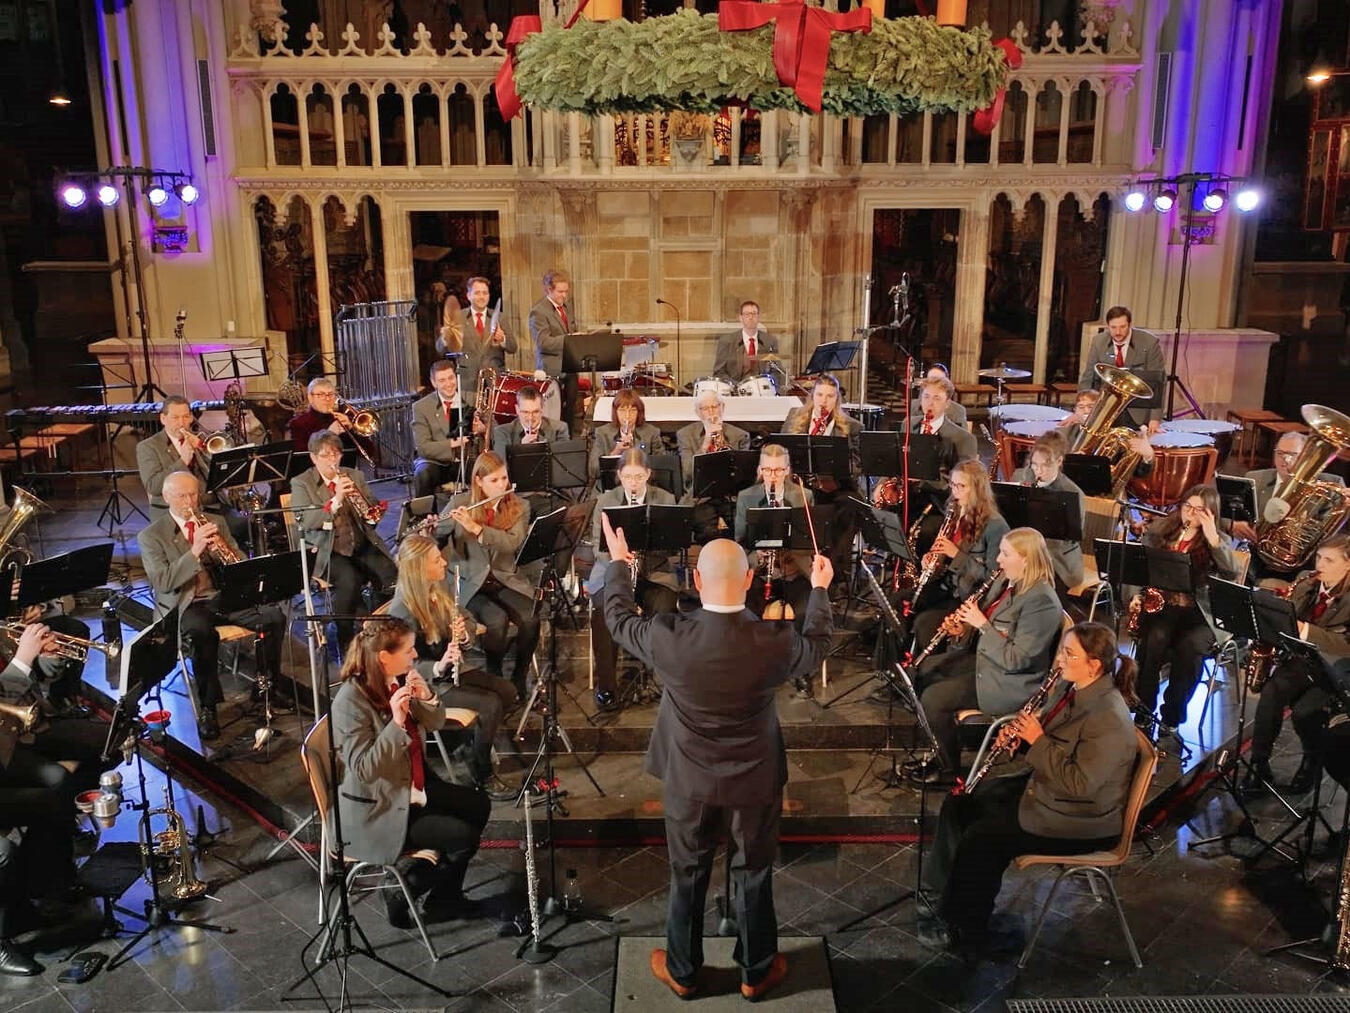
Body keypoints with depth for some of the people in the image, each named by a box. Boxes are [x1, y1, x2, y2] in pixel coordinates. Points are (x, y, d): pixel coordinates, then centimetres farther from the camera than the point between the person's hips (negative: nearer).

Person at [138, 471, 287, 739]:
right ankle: (208, 706, -24)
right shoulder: (150, 536, 2)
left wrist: (222, 550, -11)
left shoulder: (215, 522, 14)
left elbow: (241, 564, 12)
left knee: (274, 616, -21)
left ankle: (267, 684, -3)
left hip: (226, 596, 4)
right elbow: (163, 582, -11)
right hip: (186, 605, -4)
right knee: (201, 632, -38)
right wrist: (195, 551, -22)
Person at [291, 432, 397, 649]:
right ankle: (346, 640, -11)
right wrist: (336, 499, -23)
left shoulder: (355, 476, 14)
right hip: (327, 551, -4)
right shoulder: (300, 483, 2)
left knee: (391, 576, -22)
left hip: (363, 545, 4)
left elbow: (375, 509, 12)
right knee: (349, 581, -33)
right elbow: (306, 522, -12)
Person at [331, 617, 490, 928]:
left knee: (479, 806, 8)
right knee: (464, 836, -14)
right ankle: (404, 890, 10)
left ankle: (446, 895, 21)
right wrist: (396, 723, -36)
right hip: (376, 811, -9)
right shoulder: (351, 700, -25)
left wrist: (426, 697, -14)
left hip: (413, 786, 9)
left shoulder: (398, 681, -3)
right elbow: (364, 769, -29)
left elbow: (434, 724, 6)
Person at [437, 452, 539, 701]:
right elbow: (435, 538, 0)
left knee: (530, 619, -26)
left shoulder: (519, 507, 2)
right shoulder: (460, 503, 0)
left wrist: (476, 528, -26)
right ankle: (495, 677, -4)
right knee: (497, 620, -30)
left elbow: (514, 543, -15)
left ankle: (519, 678, -2)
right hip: (472, 583, -1)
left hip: (508, 580, 2)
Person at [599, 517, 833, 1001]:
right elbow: (818, 647, 0)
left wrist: (617, 562, 14)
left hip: (688, 781, 0)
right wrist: (819, 589, 15)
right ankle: (757, 972, 39)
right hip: (754, 781, 0)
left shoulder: (668, 637, -25)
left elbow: (618, 619, -2)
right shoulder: (773, 642, -25)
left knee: (687, 878, 20)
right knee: (754, 877, 20)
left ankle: (681, 971, 39)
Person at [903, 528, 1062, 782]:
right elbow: (988, 623, 14)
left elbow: (1015, 660, -27)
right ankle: (941, 750, 21)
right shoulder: (1006, 582, 3)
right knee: (925, 668, 11)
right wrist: (960, 628, -6)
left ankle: (949, 765, 7)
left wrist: (981, 623, -25)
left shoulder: (1041, 601, -25)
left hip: (1010, 683, -10)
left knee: (933, 698, -18)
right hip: (983, 657, 10)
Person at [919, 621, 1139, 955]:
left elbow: (1080, 785, -30)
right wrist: (1021, 730, -6)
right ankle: (944, 890, 15)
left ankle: (966, 930, 4)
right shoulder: (1071, 688, 0)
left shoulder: (1109, 720, -28)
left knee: (982, 836, -16)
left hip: (1083, 822, -10)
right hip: (1044, 787, 10)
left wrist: (1038, 740, -25)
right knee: (959, 803, 5)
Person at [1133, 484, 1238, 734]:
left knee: (1190, 646, -32)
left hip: (1198, 611, -1)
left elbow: (1232, 573, -16)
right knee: (1156, 638, -32)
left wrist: (1212, 537, -22)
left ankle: (1171, 718, -16)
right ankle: (1143, 709, -17)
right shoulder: (1159, 529, 9)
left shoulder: (1221, 541, 4)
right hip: (1159, 603, 1)